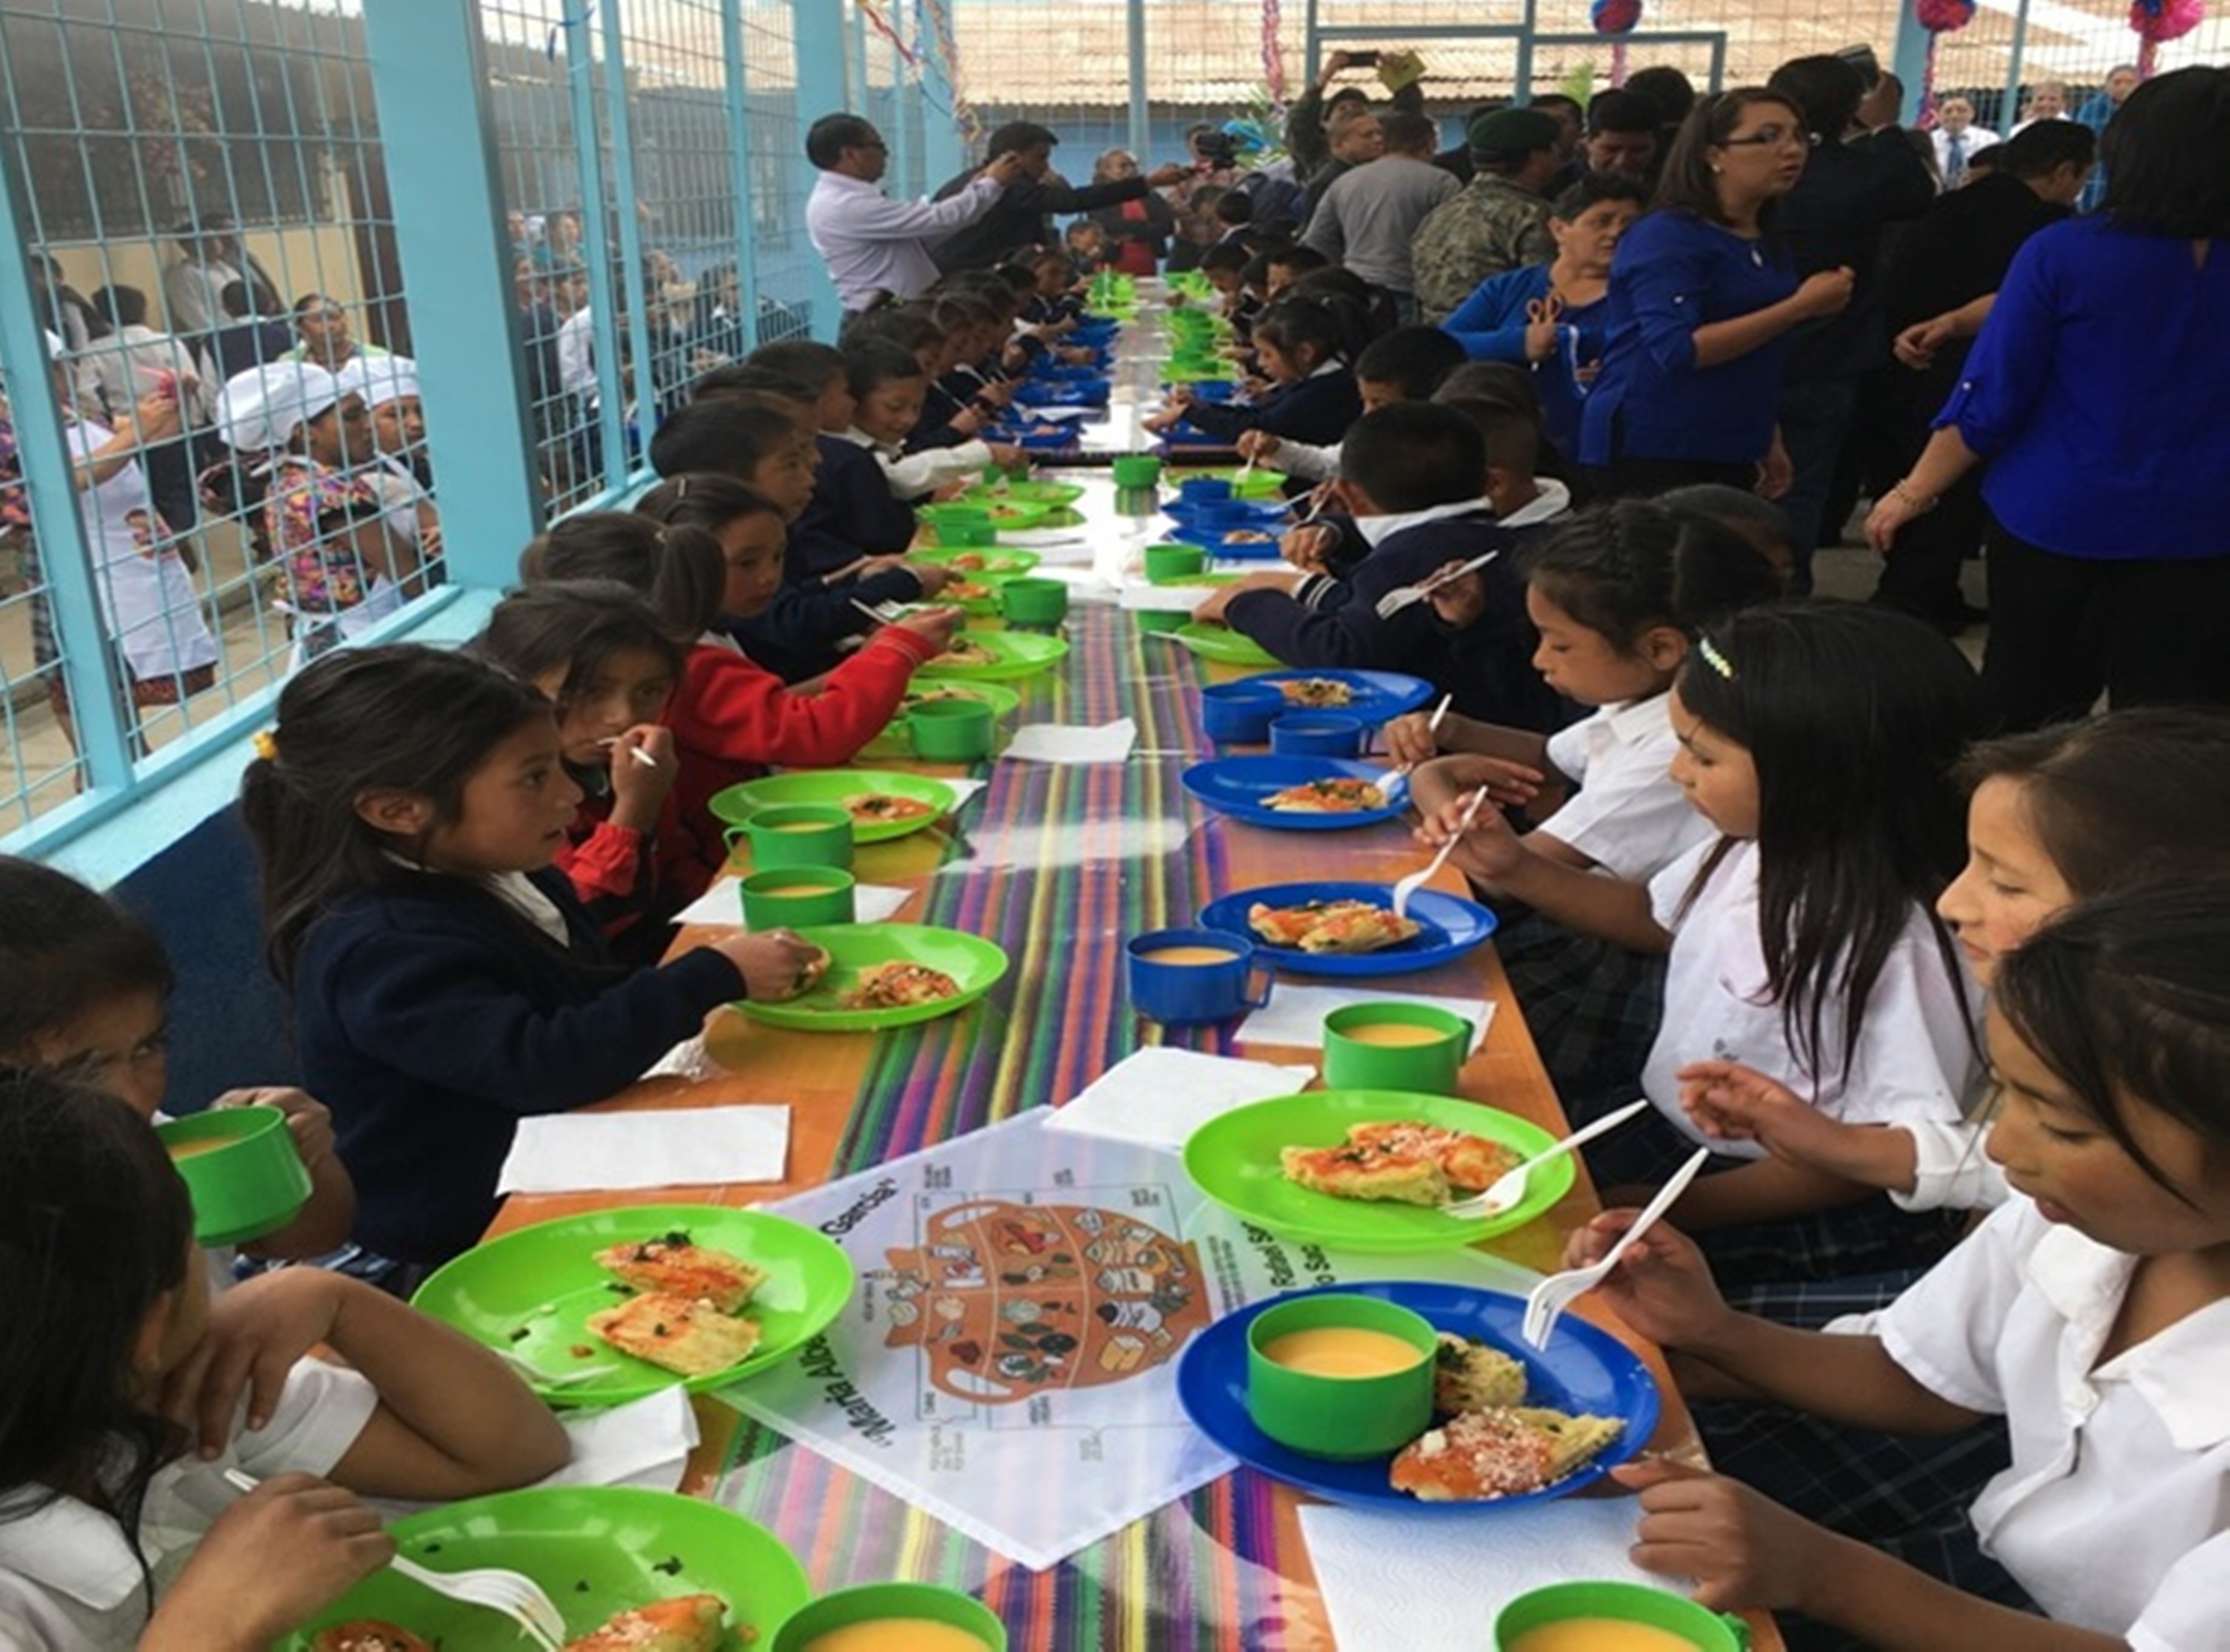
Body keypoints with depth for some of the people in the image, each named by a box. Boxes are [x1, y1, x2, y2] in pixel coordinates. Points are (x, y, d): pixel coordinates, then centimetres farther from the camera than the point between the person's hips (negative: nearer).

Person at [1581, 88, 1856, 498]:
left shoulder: (1768, 248, 15)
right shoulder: (1667, 236, -11)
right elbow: (1677, 350, -24)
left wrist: (1768, 443, 20)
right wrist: (1801, 307, -22)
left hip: (1730, 455, 8)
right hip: (1647, 452, -8)